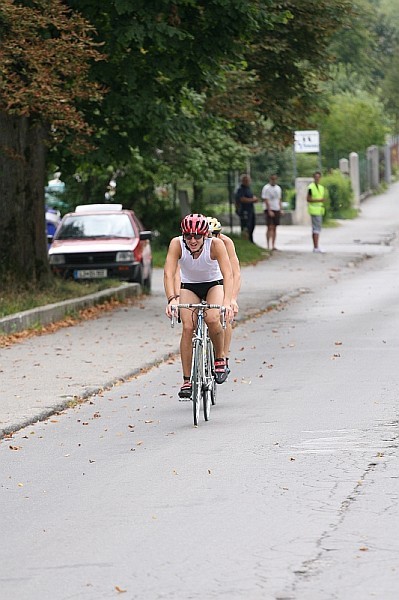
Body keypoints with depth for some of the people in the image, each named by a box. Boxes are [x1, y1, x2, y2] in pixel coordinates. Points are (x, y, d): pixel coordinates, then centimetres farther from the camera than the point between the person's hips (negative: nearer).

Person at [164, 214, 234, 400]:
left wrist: (227, 302, -51)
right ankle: (187, 381, -13)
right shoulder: (177, 244, -26)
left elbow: (228, 274, -37)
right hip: (189, 286, 1)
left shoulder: (216, 244, -29)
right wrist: (172, 299, -50)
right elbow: (169, 273, -34)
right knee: (188, 327, -19)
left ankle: (220, 357, -1)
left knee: (212, 319, -29)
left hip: (214, 284, -1)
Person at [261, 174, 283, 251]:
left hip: (276, 210, 6)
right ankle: (268, 246, -12)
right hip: (269, 209, -6)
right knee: (270, 227, -11)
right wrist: (269, 211, -19)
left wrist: (281, 209, 11)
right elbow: (266, 200, -12)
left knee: (274, 228, 6)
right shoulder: (266, 188, -7)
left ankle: (273, 246, 8)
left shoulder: (278, 188, 15)